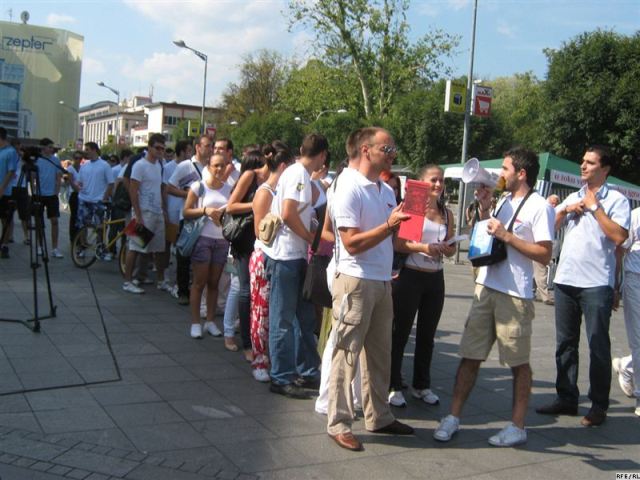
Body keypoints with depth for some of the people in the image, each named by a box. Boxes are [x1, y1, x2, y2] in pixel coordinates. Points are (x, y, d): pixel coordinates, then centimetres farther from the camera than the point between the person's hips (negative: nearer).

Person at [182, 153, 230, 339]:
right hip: (202, 239, -3)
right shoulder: (198, 186, -3)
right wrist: (205, 210, -17)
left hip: (222, 240, 4)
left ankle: (210, 321, 18)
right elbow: (186, 212, -4)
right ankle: (195, 322, 8)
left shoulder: (229, 189, 8)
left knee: (214, 282, 9)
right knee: (199, 282, 0)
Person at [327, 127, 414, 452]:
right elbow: (352, 243, -18)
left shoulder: (387, 190, 13)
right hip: (356, 281, -8)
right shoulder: (350, 188, -12)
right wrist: (389, 224, -21)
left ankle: (378, 417, 27)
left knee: (380, 354, 15)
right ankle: (338, 424, 11)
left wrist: (403, 223, -1)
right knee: (347, 354, 0)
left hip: (383, 282, 8)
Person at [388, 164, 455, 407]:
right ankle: (393, 386, 12)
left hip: (435, 278, 6)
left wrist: (446, 248, -8)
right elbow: (397, 243, -12)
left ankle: (422, 385, 26)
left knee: (427, 335, 13)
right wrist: (423, 247, -24)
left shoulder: (447, 213, 10)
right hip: (410, 276, -5)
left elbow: (451, 248, 14)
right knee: (400, 333, 2)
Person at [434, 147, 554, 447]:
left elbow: (545, 255, -15)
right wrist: (484, 207, 10)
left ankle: (517, 426, 18)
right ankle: (453, 417, 16)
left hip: (515, 295, -7)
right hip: (485, 288, 7)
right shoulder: (504, 201, 15)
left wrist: (506, 235, -17)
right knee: (470, 355, 8)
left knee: (518, 363, 6)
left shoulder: (539, 207, -9)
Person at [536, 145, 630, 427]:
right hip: (565, 279, 6)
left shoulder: (616, 200, -2)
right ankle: (566, 398, 22)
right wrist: (565, 210, -1)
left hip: (596, 284, -6)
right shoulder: (573, 198, 16)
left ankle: (599, 406, 10)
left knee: (598, 346, 1)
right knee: (565, 342, 12)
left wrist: (595, 207, -12)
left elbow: (619, 237, -16)